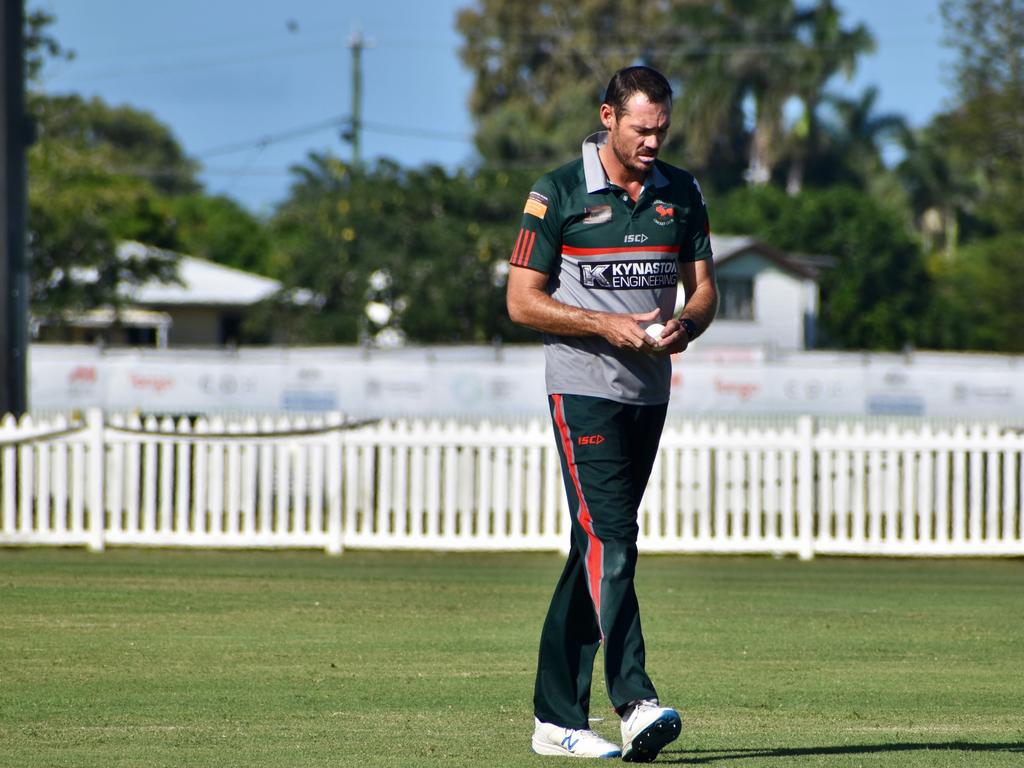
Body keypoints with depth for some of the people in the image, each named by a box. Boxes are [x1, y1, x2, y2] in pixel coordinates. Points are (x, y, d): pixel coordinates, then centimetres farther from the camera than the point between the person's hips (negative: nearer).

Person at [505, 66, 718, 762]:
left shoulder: (682, 193, 10)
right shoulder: (559, 194, -5)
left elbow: (704, 287, 14)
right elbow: (523, 300, -5)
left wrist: (685, 325, -9)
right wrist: (608, 325, -17)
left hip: (650, 393, 6)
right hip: (584, 388, -6)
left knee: (597, 549, 8)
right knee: (610, 540, -18)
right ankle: (636, 702, -27)